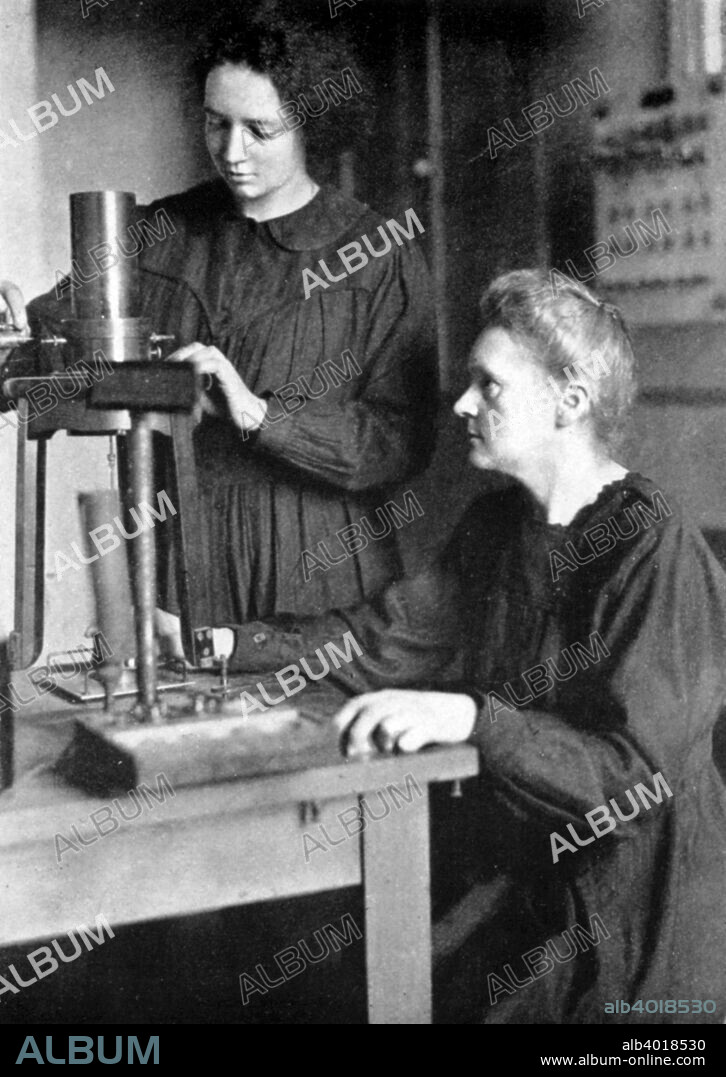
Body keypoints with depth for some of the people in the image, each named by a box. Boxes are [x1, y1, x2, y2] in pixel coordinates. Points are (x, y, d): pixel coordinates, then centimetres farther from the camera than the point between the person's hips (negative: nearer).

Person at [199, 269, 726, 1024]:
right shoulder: (498, 525, 4)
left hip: (645, 936, -6)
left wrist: (472, 718, -39)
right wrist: (222, 646, -3)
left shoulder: (659, 554, -22)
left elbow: (636, 772, -27)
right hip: (537, 905, 7)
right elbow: (381, 639, 5)